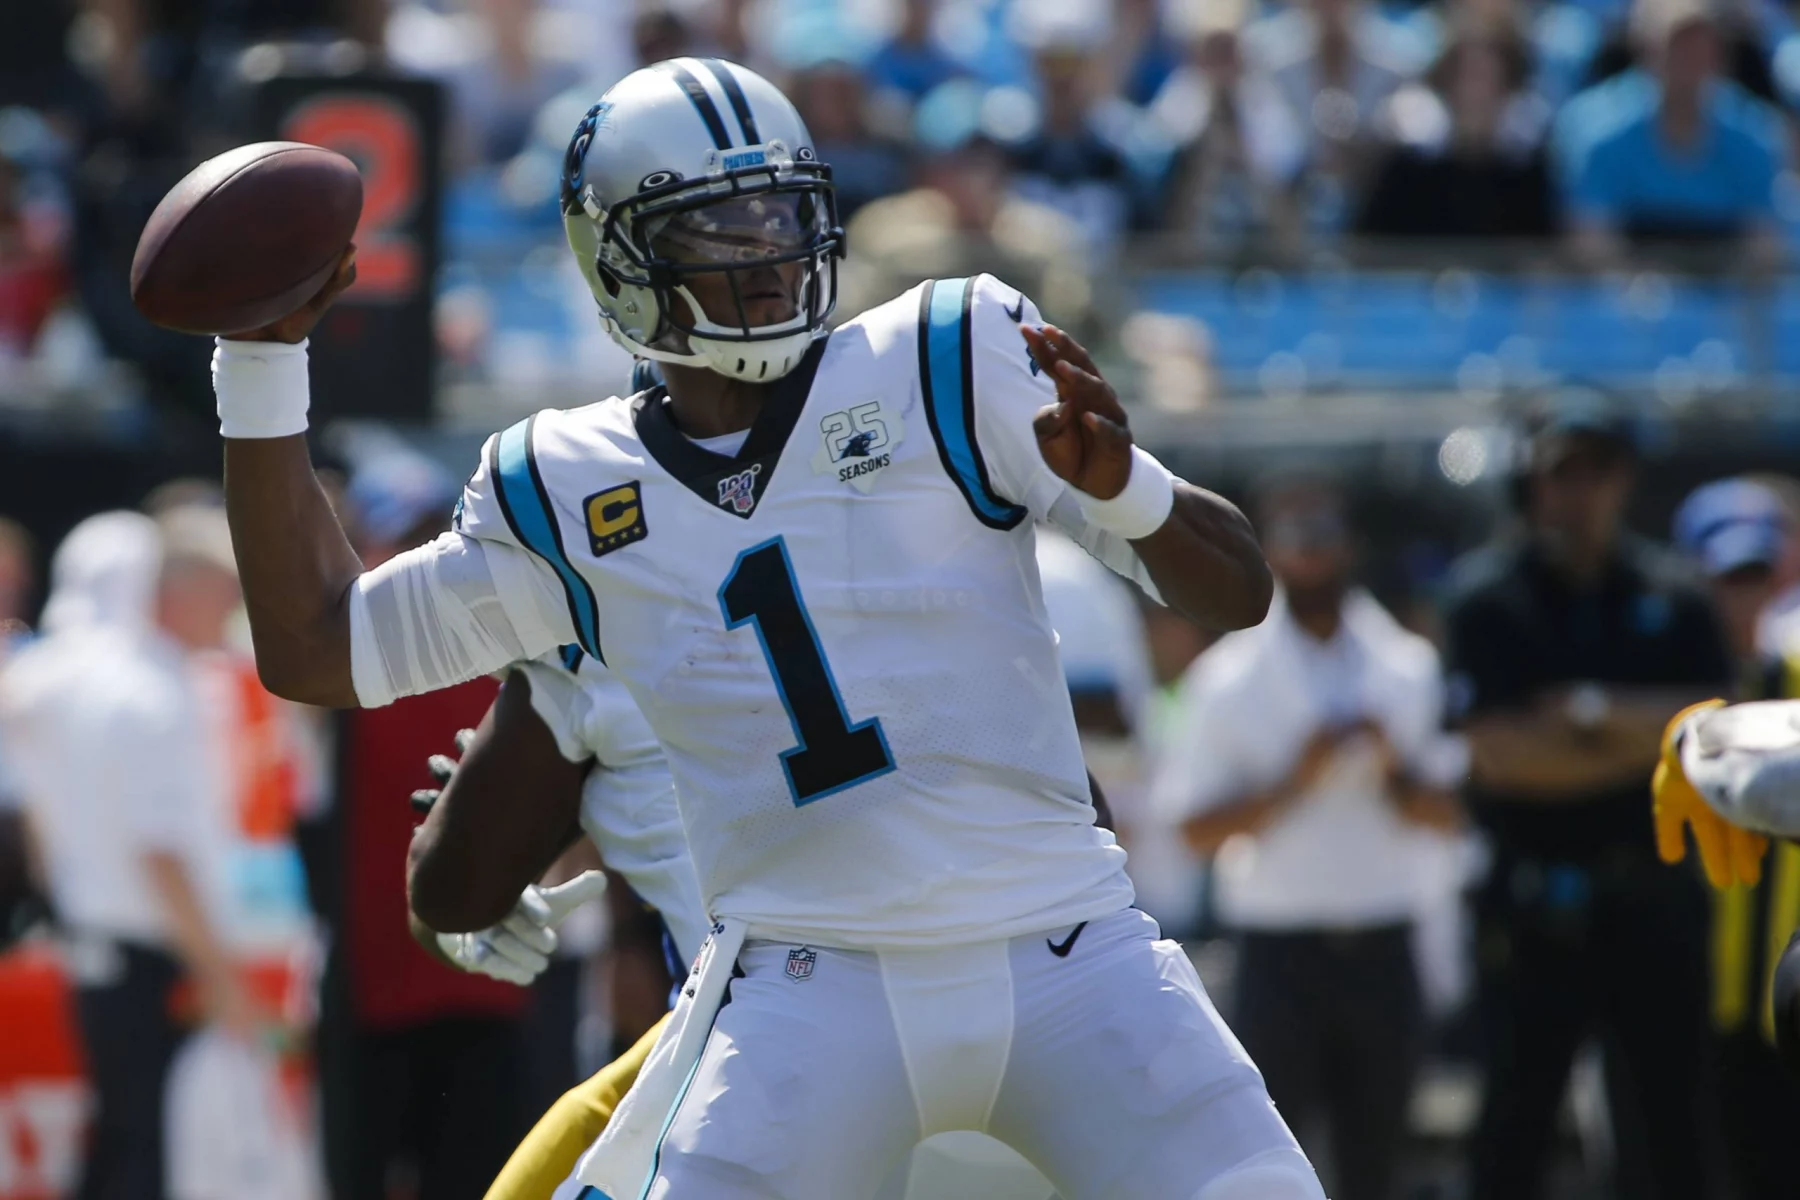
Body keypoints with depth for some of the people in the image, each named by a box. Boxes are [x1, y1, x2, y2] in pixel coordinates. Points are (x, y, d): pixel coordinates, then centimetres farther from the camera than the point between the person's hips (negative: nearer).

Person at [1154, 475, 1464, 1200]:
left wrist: (1395, 772, -12)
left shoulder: (1410, 671, 9)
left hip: (1381, 948, 3)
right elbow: (1199, 827, -4)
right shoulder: (1228, 680, -1)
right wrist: (1293, 781, -17)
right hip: (1280, 944, -3)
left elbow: (1448, 812, 8)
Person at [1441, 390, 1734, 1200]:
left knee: (1667, 1118, 2)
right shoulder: (1487, 595, 0)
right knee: (1515, 1123, -1)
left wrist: (1609, 713, -14)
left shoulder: (1671, 598, 9)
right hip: (1533, 907, -2)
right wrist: (1648, 743, -8)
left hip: (1651, 897, 2)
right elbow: (1499, 752, -11)